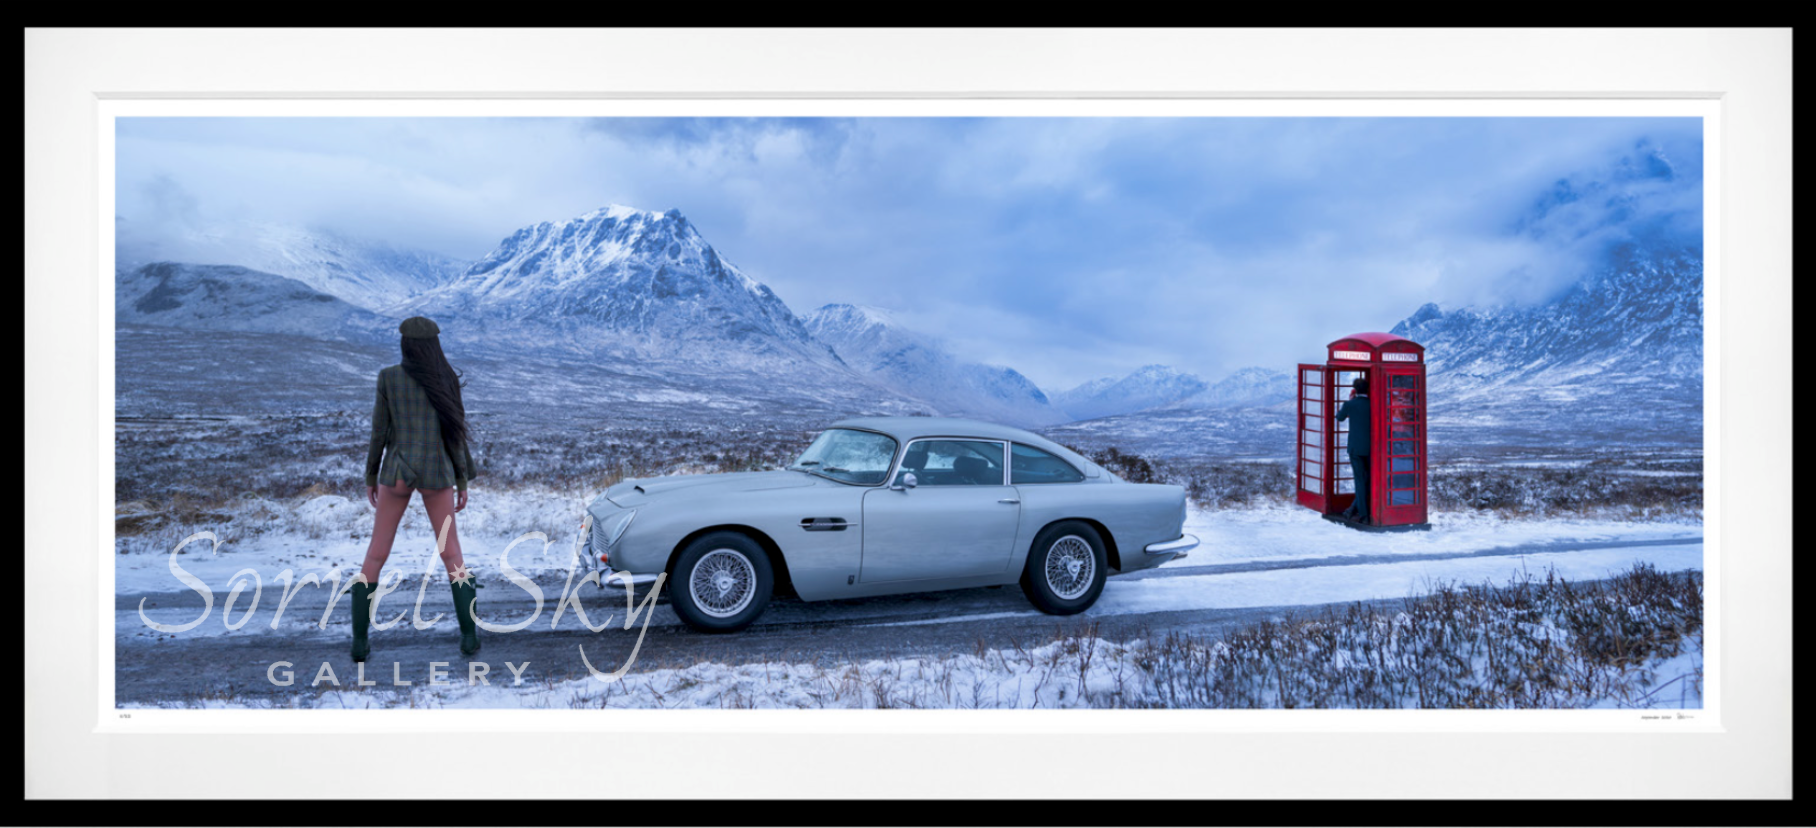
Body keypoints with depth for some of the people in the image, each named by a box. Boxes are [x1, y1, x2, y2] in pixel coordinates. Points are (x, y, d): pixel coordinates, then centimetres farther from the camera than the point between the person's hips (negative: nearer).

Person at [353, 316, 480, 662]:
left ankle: (360, 640, 9)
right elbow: (456, 433, -2)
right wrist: (463, 482, 5)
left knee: (376, 555, 12)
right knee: (452, 555, 11)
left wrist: (370, 477, 9)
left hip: (397, 472, 0)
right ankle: (469, 635, 4)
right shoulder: (447, 379, -3)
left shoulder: (388, 377, -4)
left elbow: (379, 432, -2)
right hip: (437, 475, 0)